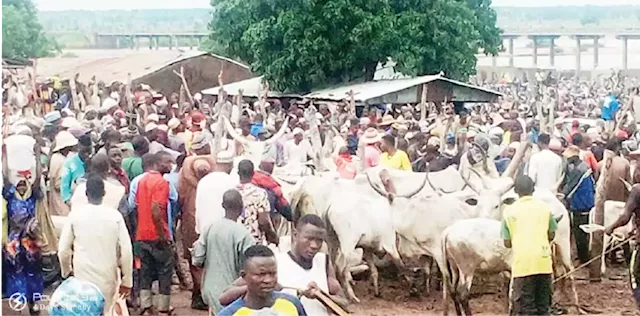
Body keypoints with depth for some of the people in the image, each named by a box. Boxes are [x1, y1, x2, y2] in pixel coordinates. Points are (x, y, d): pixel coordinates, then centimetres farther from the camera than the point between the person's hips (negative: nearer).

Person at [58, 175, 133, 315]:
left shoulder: (75, 214, -4)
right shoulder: (115, 215, -4)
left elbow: (63, 249, 1)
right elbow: (126, 251, -5)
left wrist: (67, 272, 18)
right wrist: (127, 280, 4)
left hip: (82, 277, 0)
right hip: (107, 278, 0)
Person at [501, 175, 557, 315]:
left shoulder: (509, 211, 1)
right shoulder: (545, 207, 6)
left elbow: (507, 243, 2)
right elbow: (551, 235, 10)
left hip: (522, 264, -2)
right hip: (544, 262, 2)